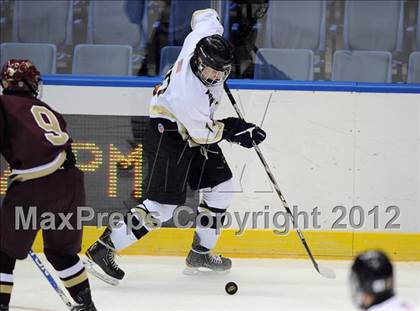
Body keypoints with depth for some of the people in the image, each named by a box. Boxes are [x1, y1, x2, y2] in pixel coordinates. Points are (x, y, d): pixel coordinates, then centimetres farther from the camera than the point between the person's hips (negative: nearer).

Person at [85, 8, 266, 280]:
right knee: (166, 202, -14)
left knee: (221, 186, 11)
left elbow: (205, 15, 7)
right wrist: (232, 129, -9)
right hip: (167, 133, -10)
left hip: (193, 128, 10)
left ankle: (201, 253, 22)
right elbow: (202, 134, -22)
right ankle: (104, 248, -10)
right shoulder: (189, 95, -37)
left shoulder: (206, 35, -18)